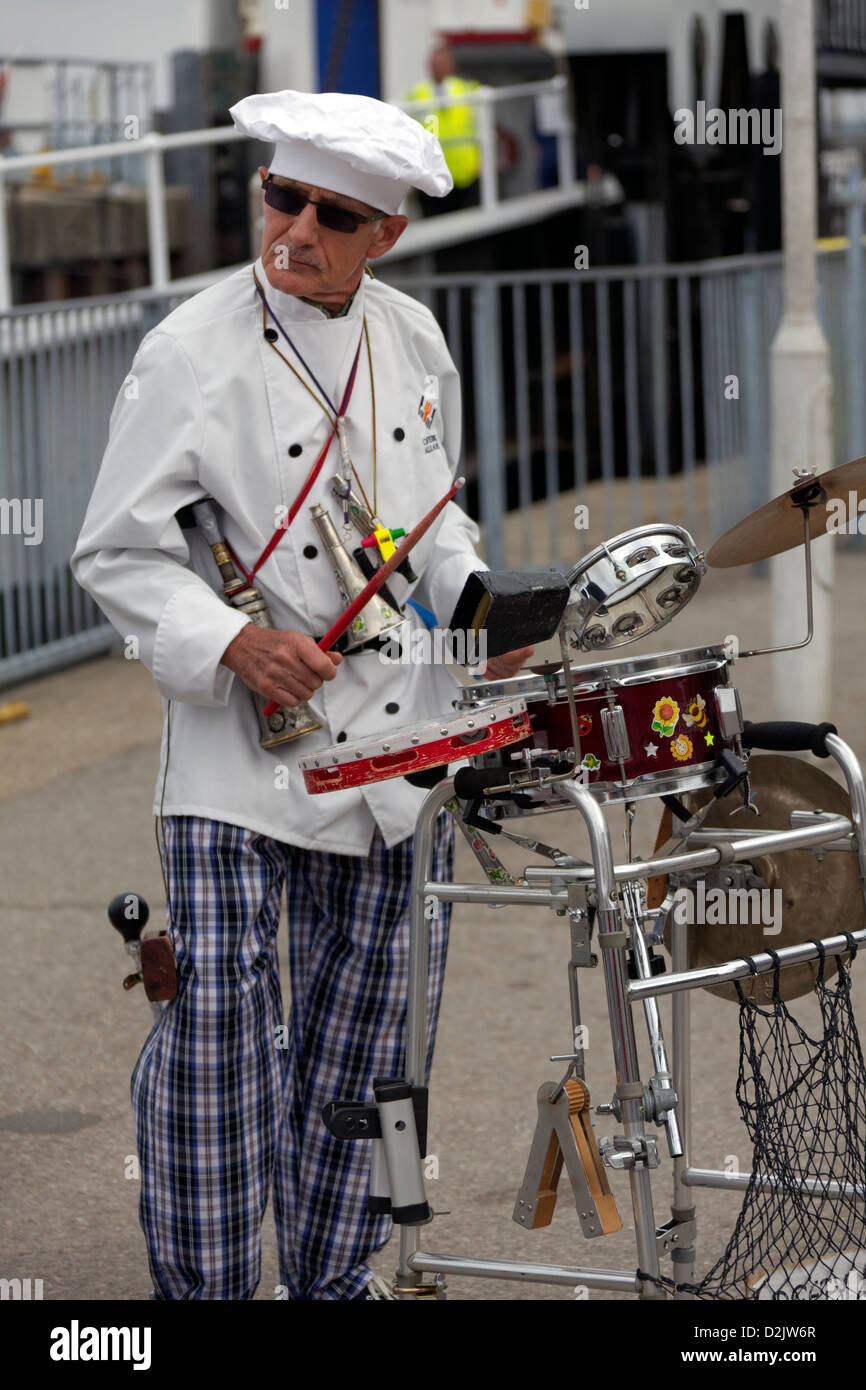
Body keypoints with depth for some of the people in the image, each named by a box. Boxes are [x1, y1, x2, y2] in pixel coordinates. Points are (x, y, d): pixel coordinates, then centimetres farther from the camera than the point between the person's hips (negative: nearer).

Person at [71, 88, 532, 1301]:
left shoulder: (413, 339, 5)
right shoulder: (194, 351, -11)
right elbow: (117, 554, -8)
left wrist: (478, 600, 1)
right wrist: (233, 645, -22)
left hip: (399, 745, 5)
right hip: (243, 757, -5)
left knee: (368, 1038, 12)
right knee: (216, 1024, -9)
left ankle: (334, 1281, 26)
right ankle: (202, 1288, 7)